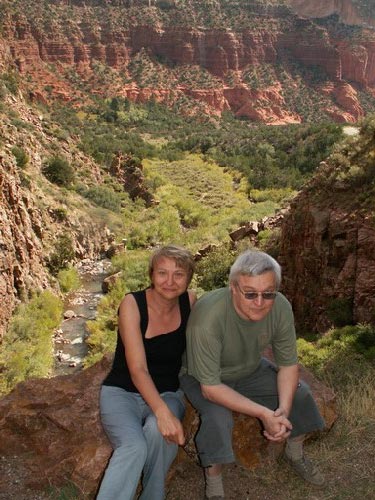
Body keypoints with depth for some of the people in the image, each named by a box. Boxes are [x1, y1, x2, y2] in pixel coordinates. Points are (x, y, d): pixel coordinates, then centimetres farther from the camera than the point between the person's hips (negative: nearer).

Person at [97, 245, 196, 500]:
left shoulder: (190, 300, -5)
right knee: (133, 446, -32)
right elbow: (137, 369, -23)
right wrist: (163, 412, -37)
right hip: (122, 392, -2)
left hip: (167, 393, 3)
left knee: (158, 431, -31)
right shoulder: (132, 304, -16)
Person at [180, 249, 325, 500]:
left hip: (250, 369, 5)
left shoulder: (280, 308, -25)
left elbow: (289, 364, -11)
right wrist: (264, 414, -36)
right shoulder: (208, 317, -40)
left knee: (299, 394, -3)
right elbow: (210, 388, -33)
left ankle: (295, 453, 28)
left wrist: (283, 410, -26)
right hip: (204, 376, -5)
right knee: (218, 418, -30)